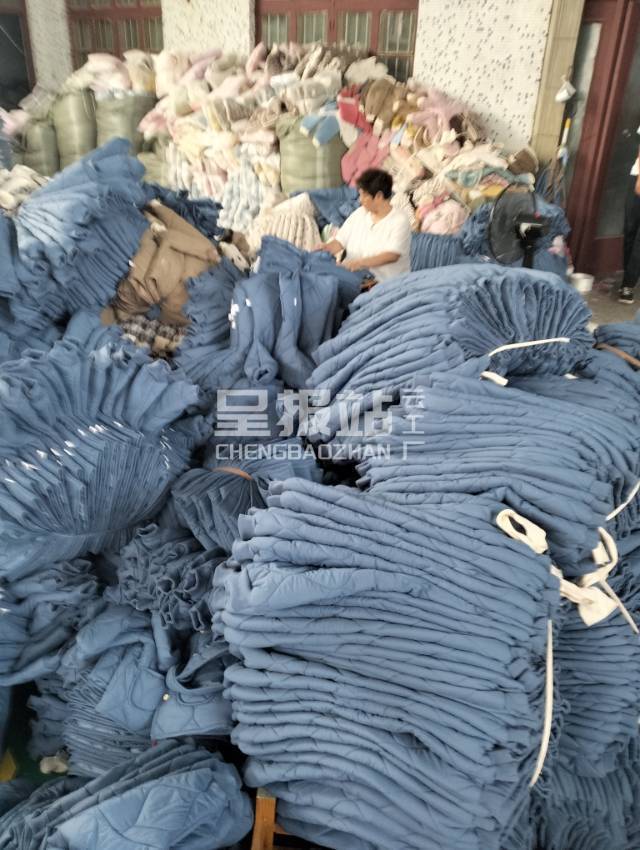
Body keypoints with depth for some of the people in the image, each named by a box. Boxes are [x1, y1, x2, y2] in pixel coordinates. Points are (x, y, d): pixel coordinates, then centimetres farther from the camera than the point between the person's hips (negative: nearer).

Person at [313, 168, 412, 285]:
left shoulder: (400, 221, -6)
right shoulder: (359, 213, 12)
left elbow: (392, 255, -19)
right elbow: (340, 241, 10)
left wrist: (361, 263, -31)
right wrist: (326, 247, -13)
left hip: (387, 283, -5)